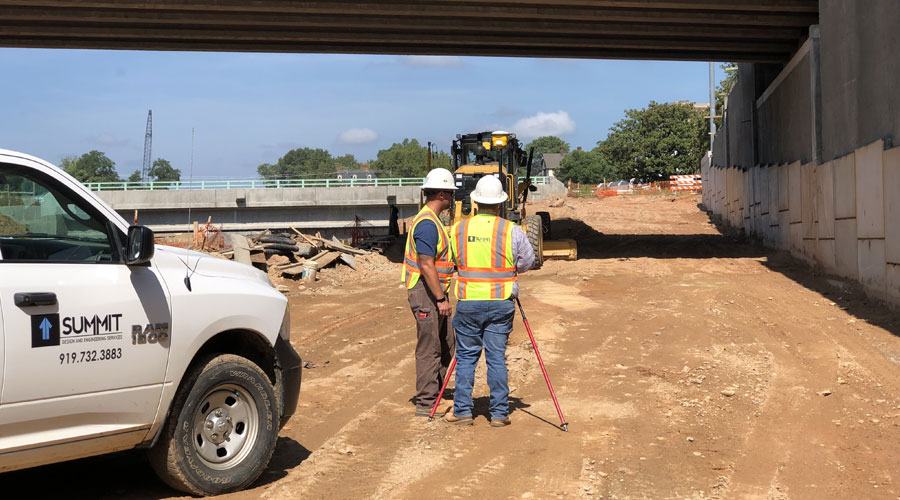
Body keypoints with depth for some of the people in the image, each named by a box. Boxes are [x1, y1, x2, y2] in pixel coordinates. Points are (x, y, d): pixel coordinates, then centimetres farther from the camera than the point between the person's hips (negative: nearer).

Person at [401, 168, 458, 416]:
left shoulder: (431, 220, 15)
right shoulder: (428, 224, -18)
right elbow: (426, 265, -23)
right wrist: (441, 299, -23)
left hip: (434, 291, 11)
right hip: (426, 292, -11)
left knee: (446, 344, 16)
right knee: (429, 348, -5)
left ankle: (434, 393, 24)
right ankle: (425, 404, 1)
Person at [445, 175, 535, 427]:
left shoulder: (458, 229, 1)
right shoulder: (512, 231, -5)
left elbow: (451, 262, 10)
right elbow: (527, 262, 5)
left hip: (468, 301, 1)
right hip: (501, 303, -1)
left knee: (466, 356, 10)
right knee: (497, 358, 5)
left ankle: (462, 410, 12)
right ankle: (499, 413, 9)